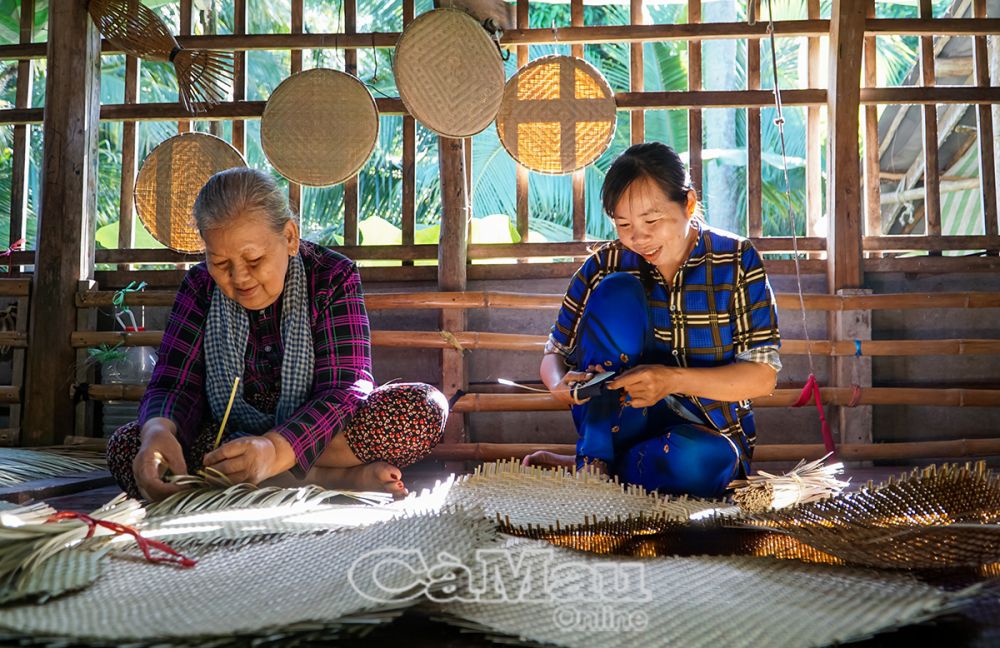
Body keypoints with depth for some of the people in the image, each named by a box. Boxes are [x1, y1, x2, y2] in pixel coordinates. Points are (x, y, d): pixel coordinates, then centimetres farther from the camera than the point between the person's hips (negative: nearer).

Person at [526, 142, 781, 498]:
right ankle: (595, 460, -22)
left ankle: (582, 468, -13)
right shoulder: (607, 265, -3)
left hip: (706, 434, 0)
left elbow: (763, 375, -12)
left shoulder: (738, 262, -6)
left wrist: (673, 380, -29)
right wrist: (561, 385, -24)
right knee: (617, 291, -21)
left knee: (701, 458, -39)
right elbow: (555, 353, 2)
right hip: (619, 425, 1)